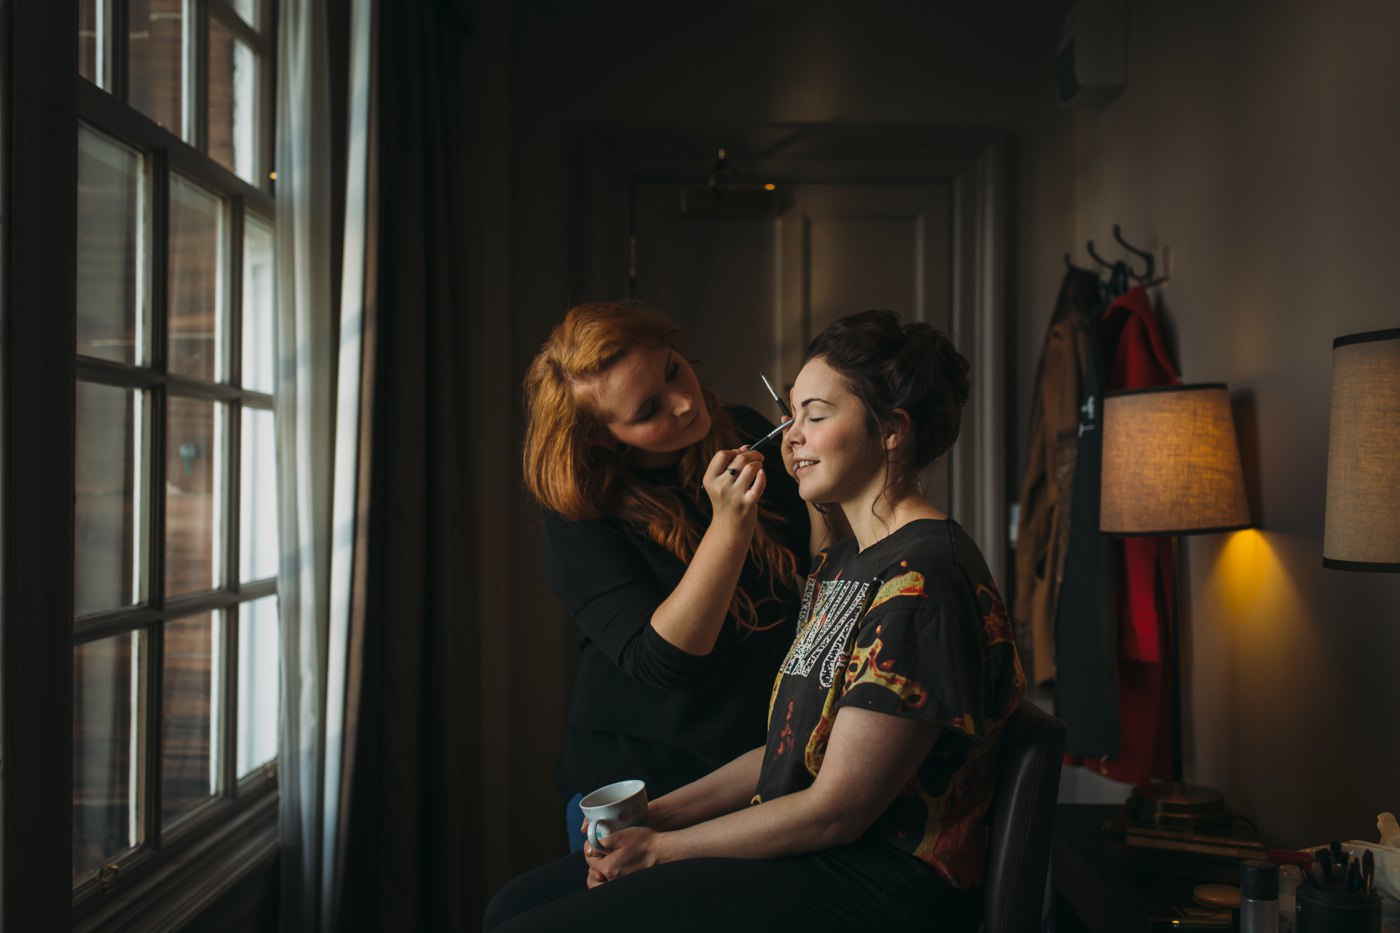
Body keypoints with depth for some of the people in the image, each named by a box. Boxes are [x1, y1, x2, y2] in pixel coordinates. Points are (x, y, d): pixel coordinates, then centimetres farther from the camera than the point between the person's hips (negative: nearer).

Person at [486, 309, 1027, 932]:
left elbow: (836, 810, -19)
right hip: (802, 855, 9)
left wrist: (660, 848, -10)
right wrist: (659, 814, 5)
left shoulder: (923, 581, -17)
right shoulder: (841, 564, 15)